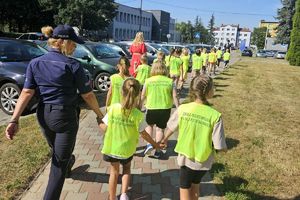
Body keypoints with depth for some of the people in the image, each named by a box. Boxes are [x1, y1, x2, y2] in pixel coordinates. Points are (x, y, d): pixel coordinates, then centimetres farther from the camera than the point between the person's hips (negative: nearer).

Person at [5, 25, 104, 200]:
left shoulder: (35, 63, -1)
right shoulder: (73, 65, -15)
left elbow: (27, 93, -7)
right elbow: (88, 95, -12)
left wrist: (14, 120, -8)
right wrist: (100, 115, 0)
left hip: (44, 115, 6)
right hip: (65, 116, -6)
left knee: (57, 151, 33)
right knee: (59, 162, 7)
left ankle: (68, 163, 64)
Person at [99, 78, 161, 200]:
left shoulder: (113, 108, -18)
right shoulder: (138, 115, -20)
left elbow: (105, 128, -12)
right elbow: (143, 134, -10)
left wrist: (99, 124, 12)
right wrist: (154, 144, 6)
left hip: (111, 147, 1)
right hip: (127, 149, 0)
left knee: (114, 171, 22)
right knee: (126, 169, 28)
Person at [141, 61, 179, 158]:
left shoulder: (148, 80, -3)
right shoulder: (170, 81, -2)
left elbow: (143, 96, 1)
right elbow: (175, 97, -6)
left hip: (151, 108, 0)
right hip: (165, 108, 1)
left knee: (150, 125, 25)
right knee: (160, 128, 16)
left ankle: (149, 144, 11)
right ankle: (157, 150, 19)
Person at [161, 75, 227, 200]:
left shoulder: (182, 109, -17)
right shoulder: (215, 116, -24)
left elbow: (170, 128, 1)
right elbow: (220, 147, -20)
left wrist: (165, 139, 23)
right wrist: (224, 147, 5)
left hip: (185, 158, 0)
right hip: (203, 161, 0)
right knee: (195, 185, 29)